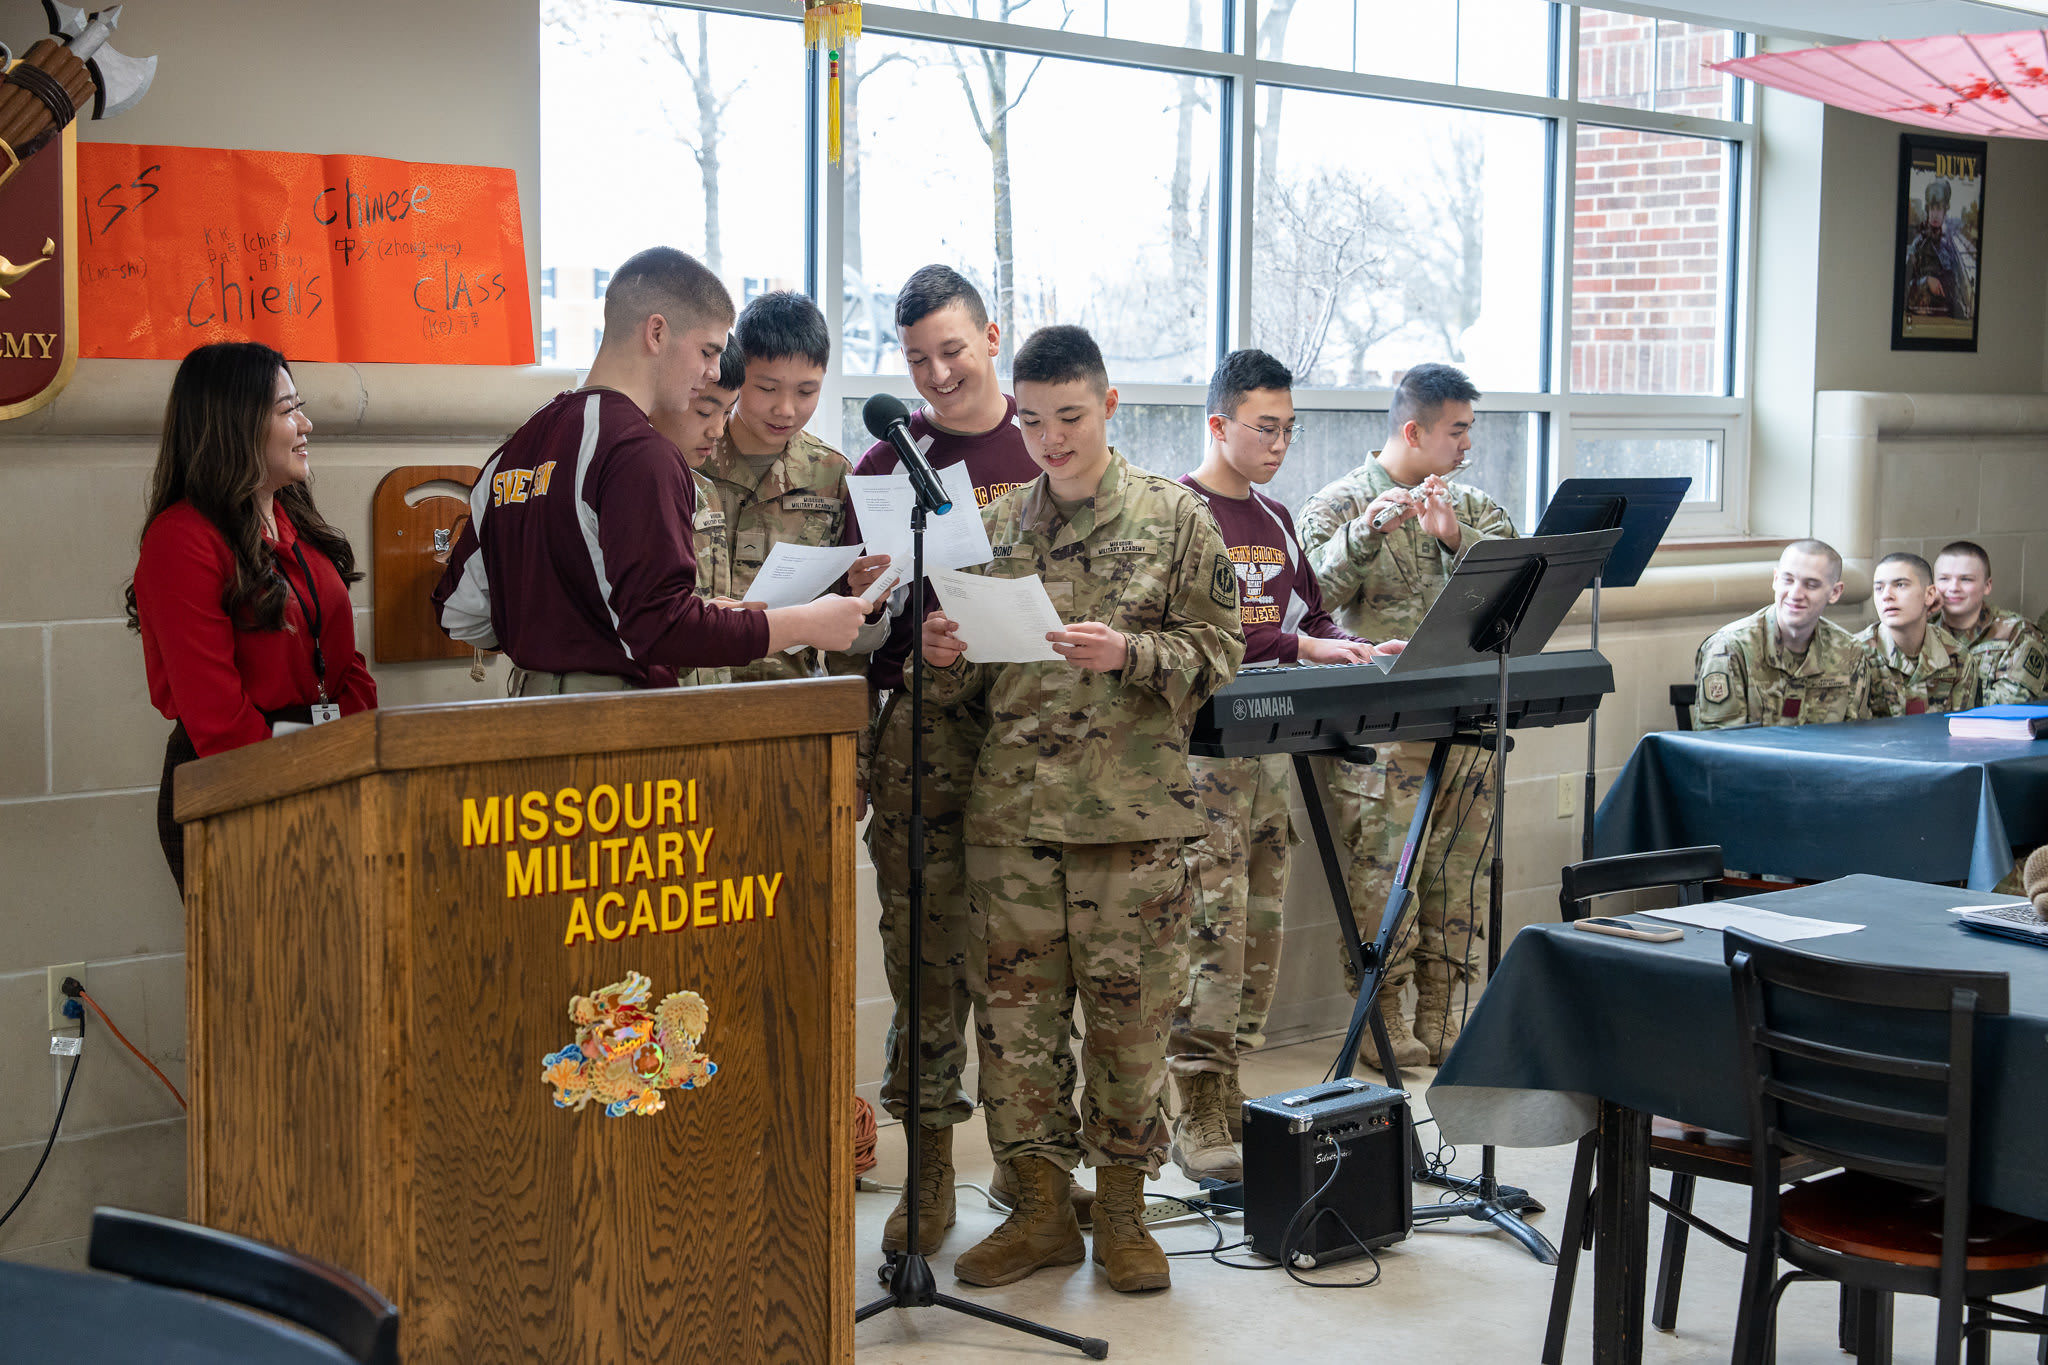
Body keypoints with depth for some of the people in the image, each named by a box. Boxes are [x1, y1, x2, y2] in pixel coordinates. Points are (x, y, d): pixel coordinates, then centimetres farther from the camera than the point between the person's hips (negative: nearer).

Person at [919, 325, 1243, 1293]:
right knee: (1013, 1011, 5)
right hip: (1010, 812, 3)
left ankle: (1122, 1208, 18)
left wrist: (1128, 654, -17)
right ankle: (1040, 1207, 19)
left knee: (1130, 1014, 2)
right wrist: (941, 657, -7)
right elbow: (967, 684, 15)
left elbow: (1218, 651, -1)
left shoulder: (1175, 519, 2)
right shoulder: (995, 524, 11)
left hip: (1133, 815, -3)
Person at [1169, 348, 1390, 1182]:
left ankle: (1228, 1102, 16)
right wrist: (1297, 647, -21)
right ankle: (1197, 1122, -6)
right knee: (1213, 933, -10)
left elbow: (1308, 618, 20)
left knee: (1259, 933, 8)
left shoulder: (1276, 521, 18)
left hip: (1271, 746, 8)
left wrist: (1350, 650, 0)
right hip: (1203, 748, -8)